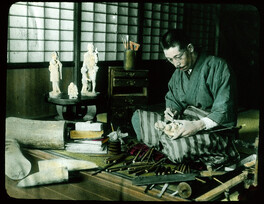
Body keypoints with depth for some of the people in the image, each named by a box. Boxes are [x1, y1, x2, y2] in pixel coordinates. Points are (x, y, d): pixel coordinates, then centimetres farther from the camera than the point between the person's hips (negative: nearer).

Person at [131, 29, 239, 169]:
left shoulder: (218, 67, -12)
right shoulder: (178, 72, 11)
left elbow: (224, 111, -18)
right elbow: (172, 98, 21)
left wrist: (198, 125, -32)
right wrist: (171, 110, -3)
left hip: (215, 129, -7)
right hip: (186, 121, 8)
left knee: (178, 148, -39)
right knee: (138, 117, -3)